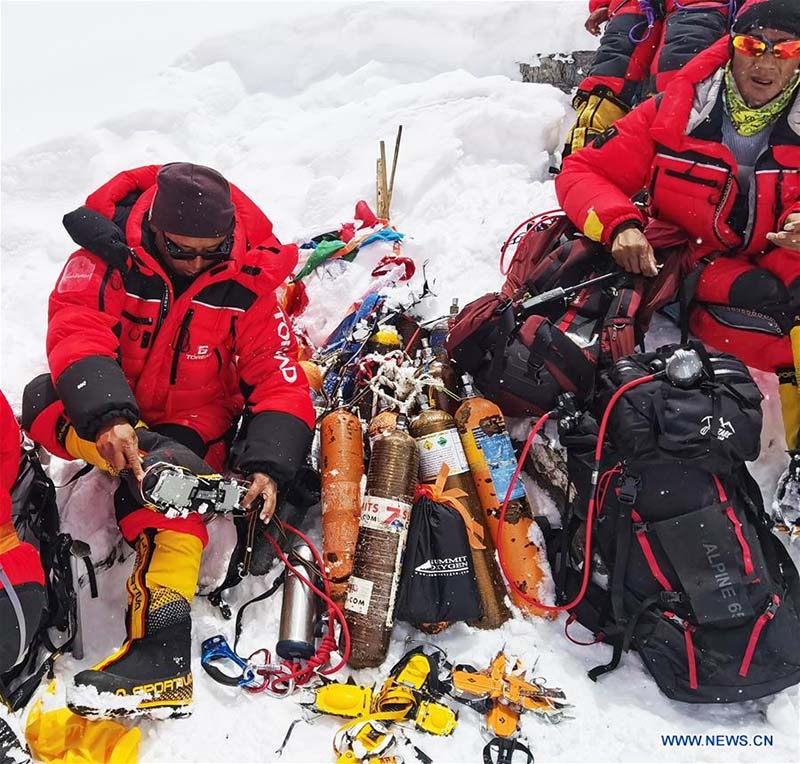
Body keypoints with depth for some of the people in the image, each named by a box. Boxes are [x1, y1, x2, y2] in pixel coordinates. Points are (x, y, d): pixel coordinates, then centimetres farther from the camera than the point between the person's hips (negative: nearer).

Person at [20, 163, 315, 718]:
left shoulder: (245, 282, -11)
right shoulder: (107, 258, -12)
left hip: (197, 418, -1)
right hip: (112, 410, 2)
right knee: (45, 404, -28)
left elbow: (279, 381, -13)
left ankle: (161, 643, -38)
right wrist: (107, 414, -47)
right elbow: (76, 334, -27)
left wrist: (267, 465, -29)